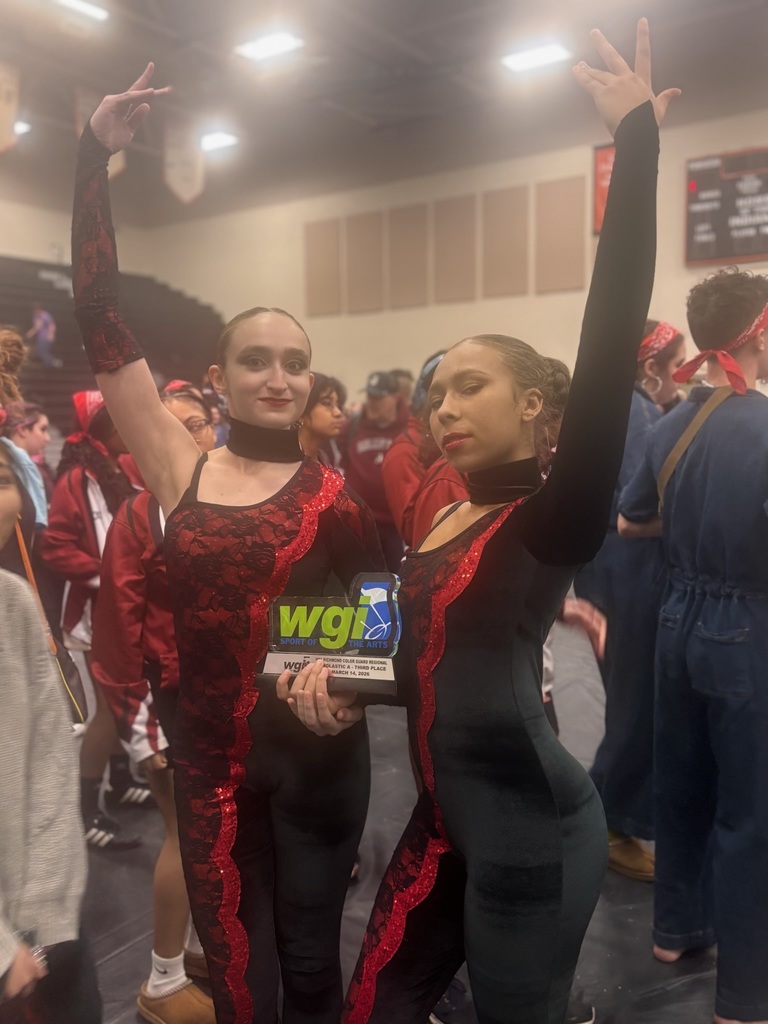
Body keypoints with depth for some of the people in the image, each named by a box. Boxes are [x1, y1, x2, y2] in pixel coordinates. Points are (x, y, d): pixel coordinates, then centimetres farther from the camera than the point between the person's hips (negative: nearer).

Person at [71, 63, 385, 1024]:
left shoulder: (336, 496, -7)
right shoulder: (177, 468, -5)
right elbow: (103, 325, -9)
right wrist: (95, 153, -10)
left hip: (315, 750, 0)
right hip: (209, 753, 1)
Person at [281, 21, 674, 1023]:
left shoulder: (555, 518, -15)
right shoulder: (435, 516, 7)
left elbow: (612, 348, -28)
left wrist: (637, 139, -27)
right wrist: (329, 667, -3)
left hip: (531, 832, -7)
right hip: (445, 820, 7)